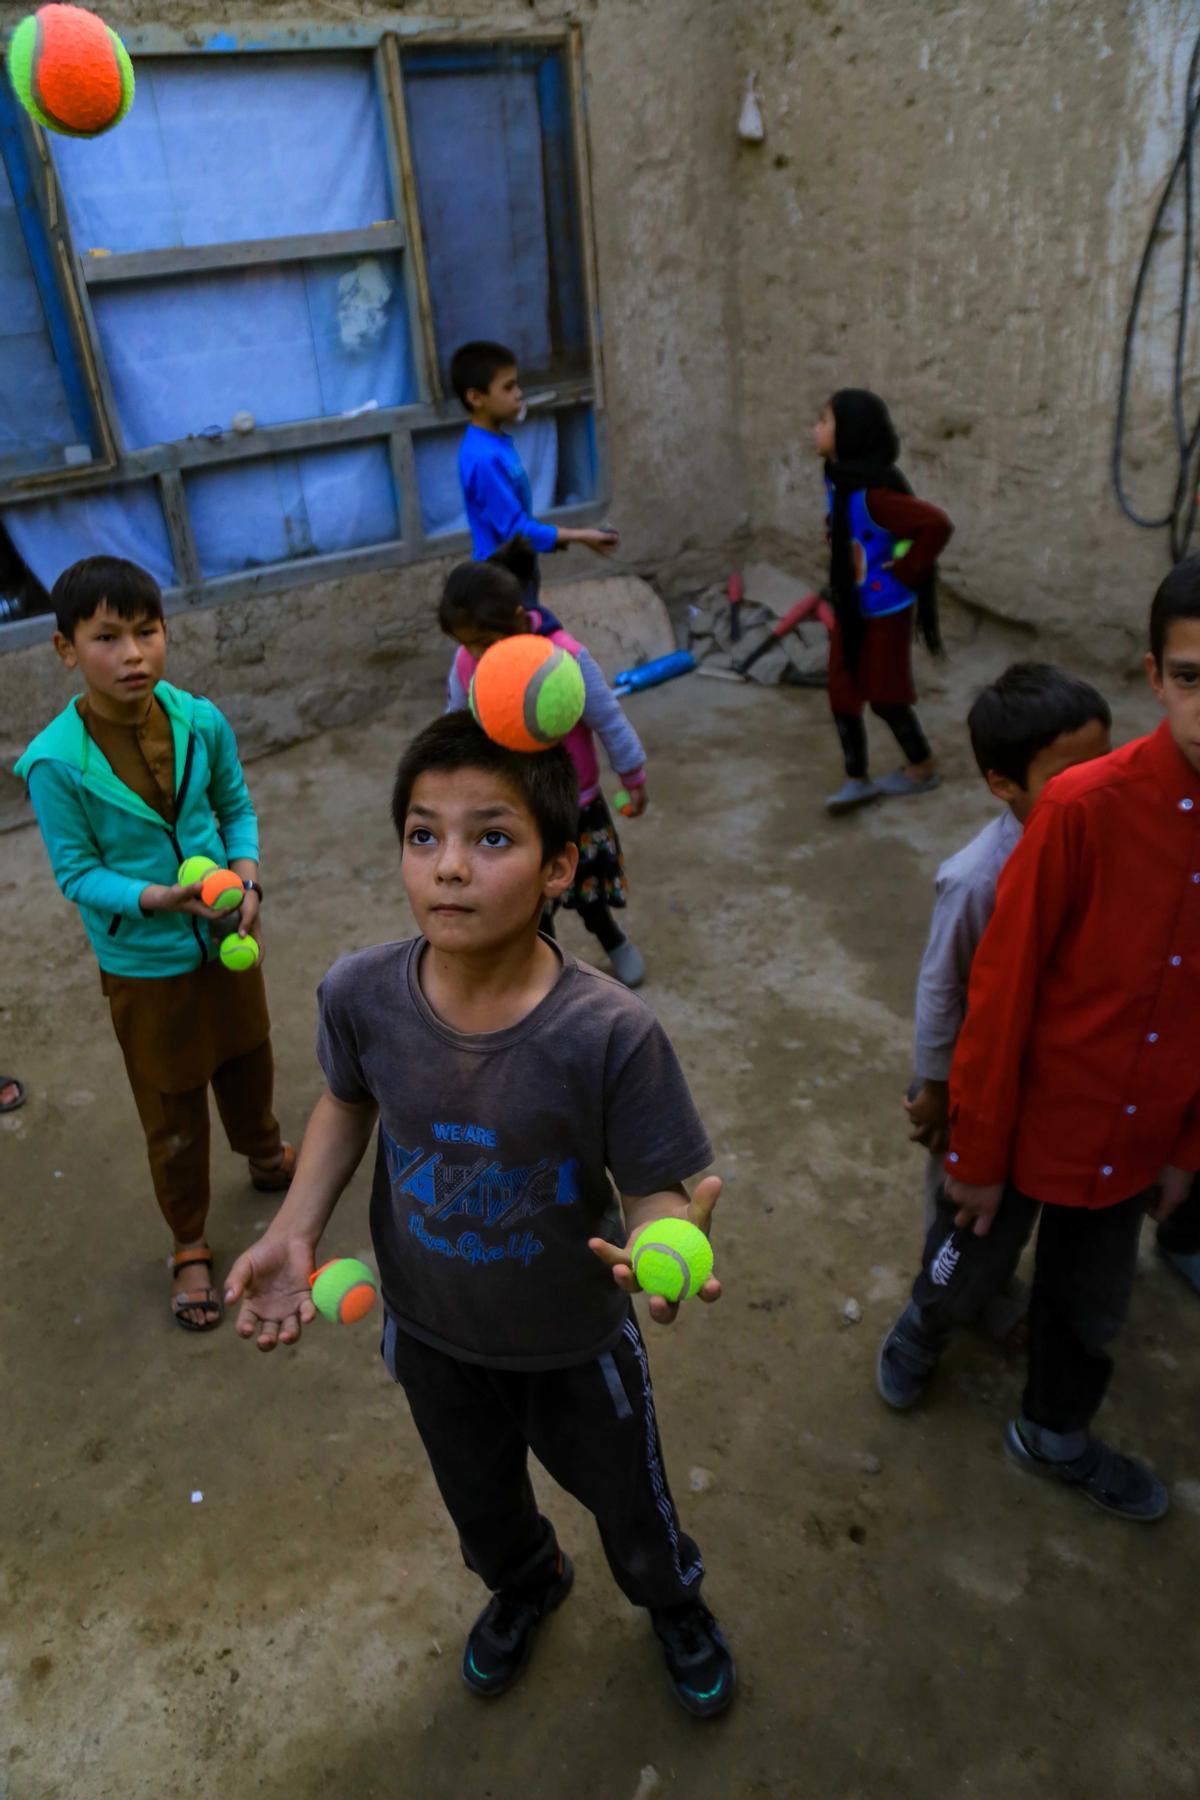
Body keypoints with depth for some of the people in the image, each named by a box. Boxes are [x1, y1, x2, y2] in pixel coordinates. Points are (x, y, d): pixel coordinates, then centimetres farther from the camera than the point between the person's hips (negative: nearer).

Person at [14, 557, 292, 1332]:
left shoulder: (201, 722, -14)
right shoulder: (56, 761, -23)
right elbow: (77, 872, -14)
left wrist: (247, 869, -17)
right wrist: (153, 899, -30)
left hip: (225, 938, 3)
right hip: (142, 963, -3)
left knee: (248, 1062, 26)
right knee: (174, 1115, 12)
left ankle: (266, 1156, 58)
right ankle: (190, 1246, 35)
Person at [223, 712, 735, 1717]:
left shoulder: (610, 1032, -34)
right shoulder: (361, 995, -23)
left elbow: (656, 1187, -23)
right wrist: (294, 1232, -13)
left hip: (576, 1340, -3)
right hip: (431, 1331, 3)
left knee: (628, 1501, 27)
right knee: (480, 1503, 33)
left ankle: (675, 1604, 64)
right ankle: (525, 1585, 70)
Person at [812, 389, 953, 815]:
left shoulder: (872, 492, -28)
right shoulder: (837, 479, -1)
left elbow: (937, 525, -34)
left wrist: (905, 571, -24)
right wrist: (838, 590, 11)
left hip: (884, 609, -8)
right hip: (849, 607, 8)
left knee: (885, 695, 5)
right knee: (842, 693, 7)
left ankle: (922, 768, 26)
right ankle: (857, 780, 16)